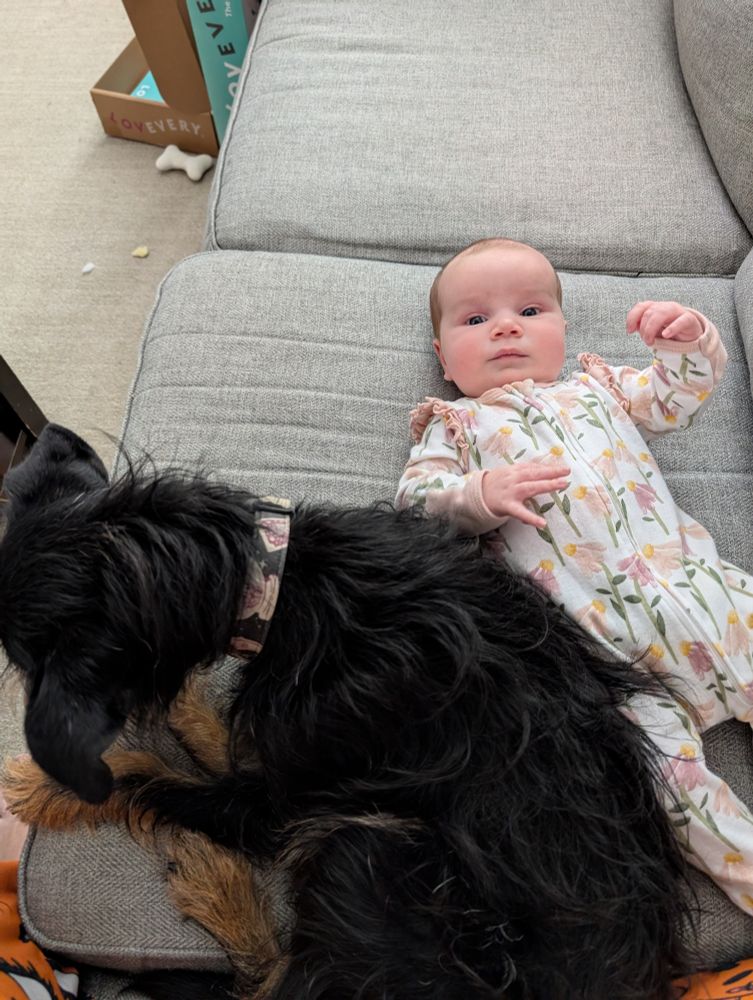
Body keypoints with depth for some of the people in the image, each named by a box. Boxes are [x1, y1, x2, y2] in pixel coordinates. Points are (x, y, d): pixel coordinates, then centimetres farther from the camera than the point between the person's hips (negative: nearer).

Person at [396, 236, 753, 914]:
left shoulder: (596, 386, 27)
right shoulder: (455, 425, 16)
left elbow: (679, 398, 27)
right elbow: (417, 496, 3)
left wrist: (690, 340, 7)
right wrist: (483, 494, -17)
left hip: (691, 578, 5)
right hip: (596, 630, -4)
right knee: (660, 753, -20)